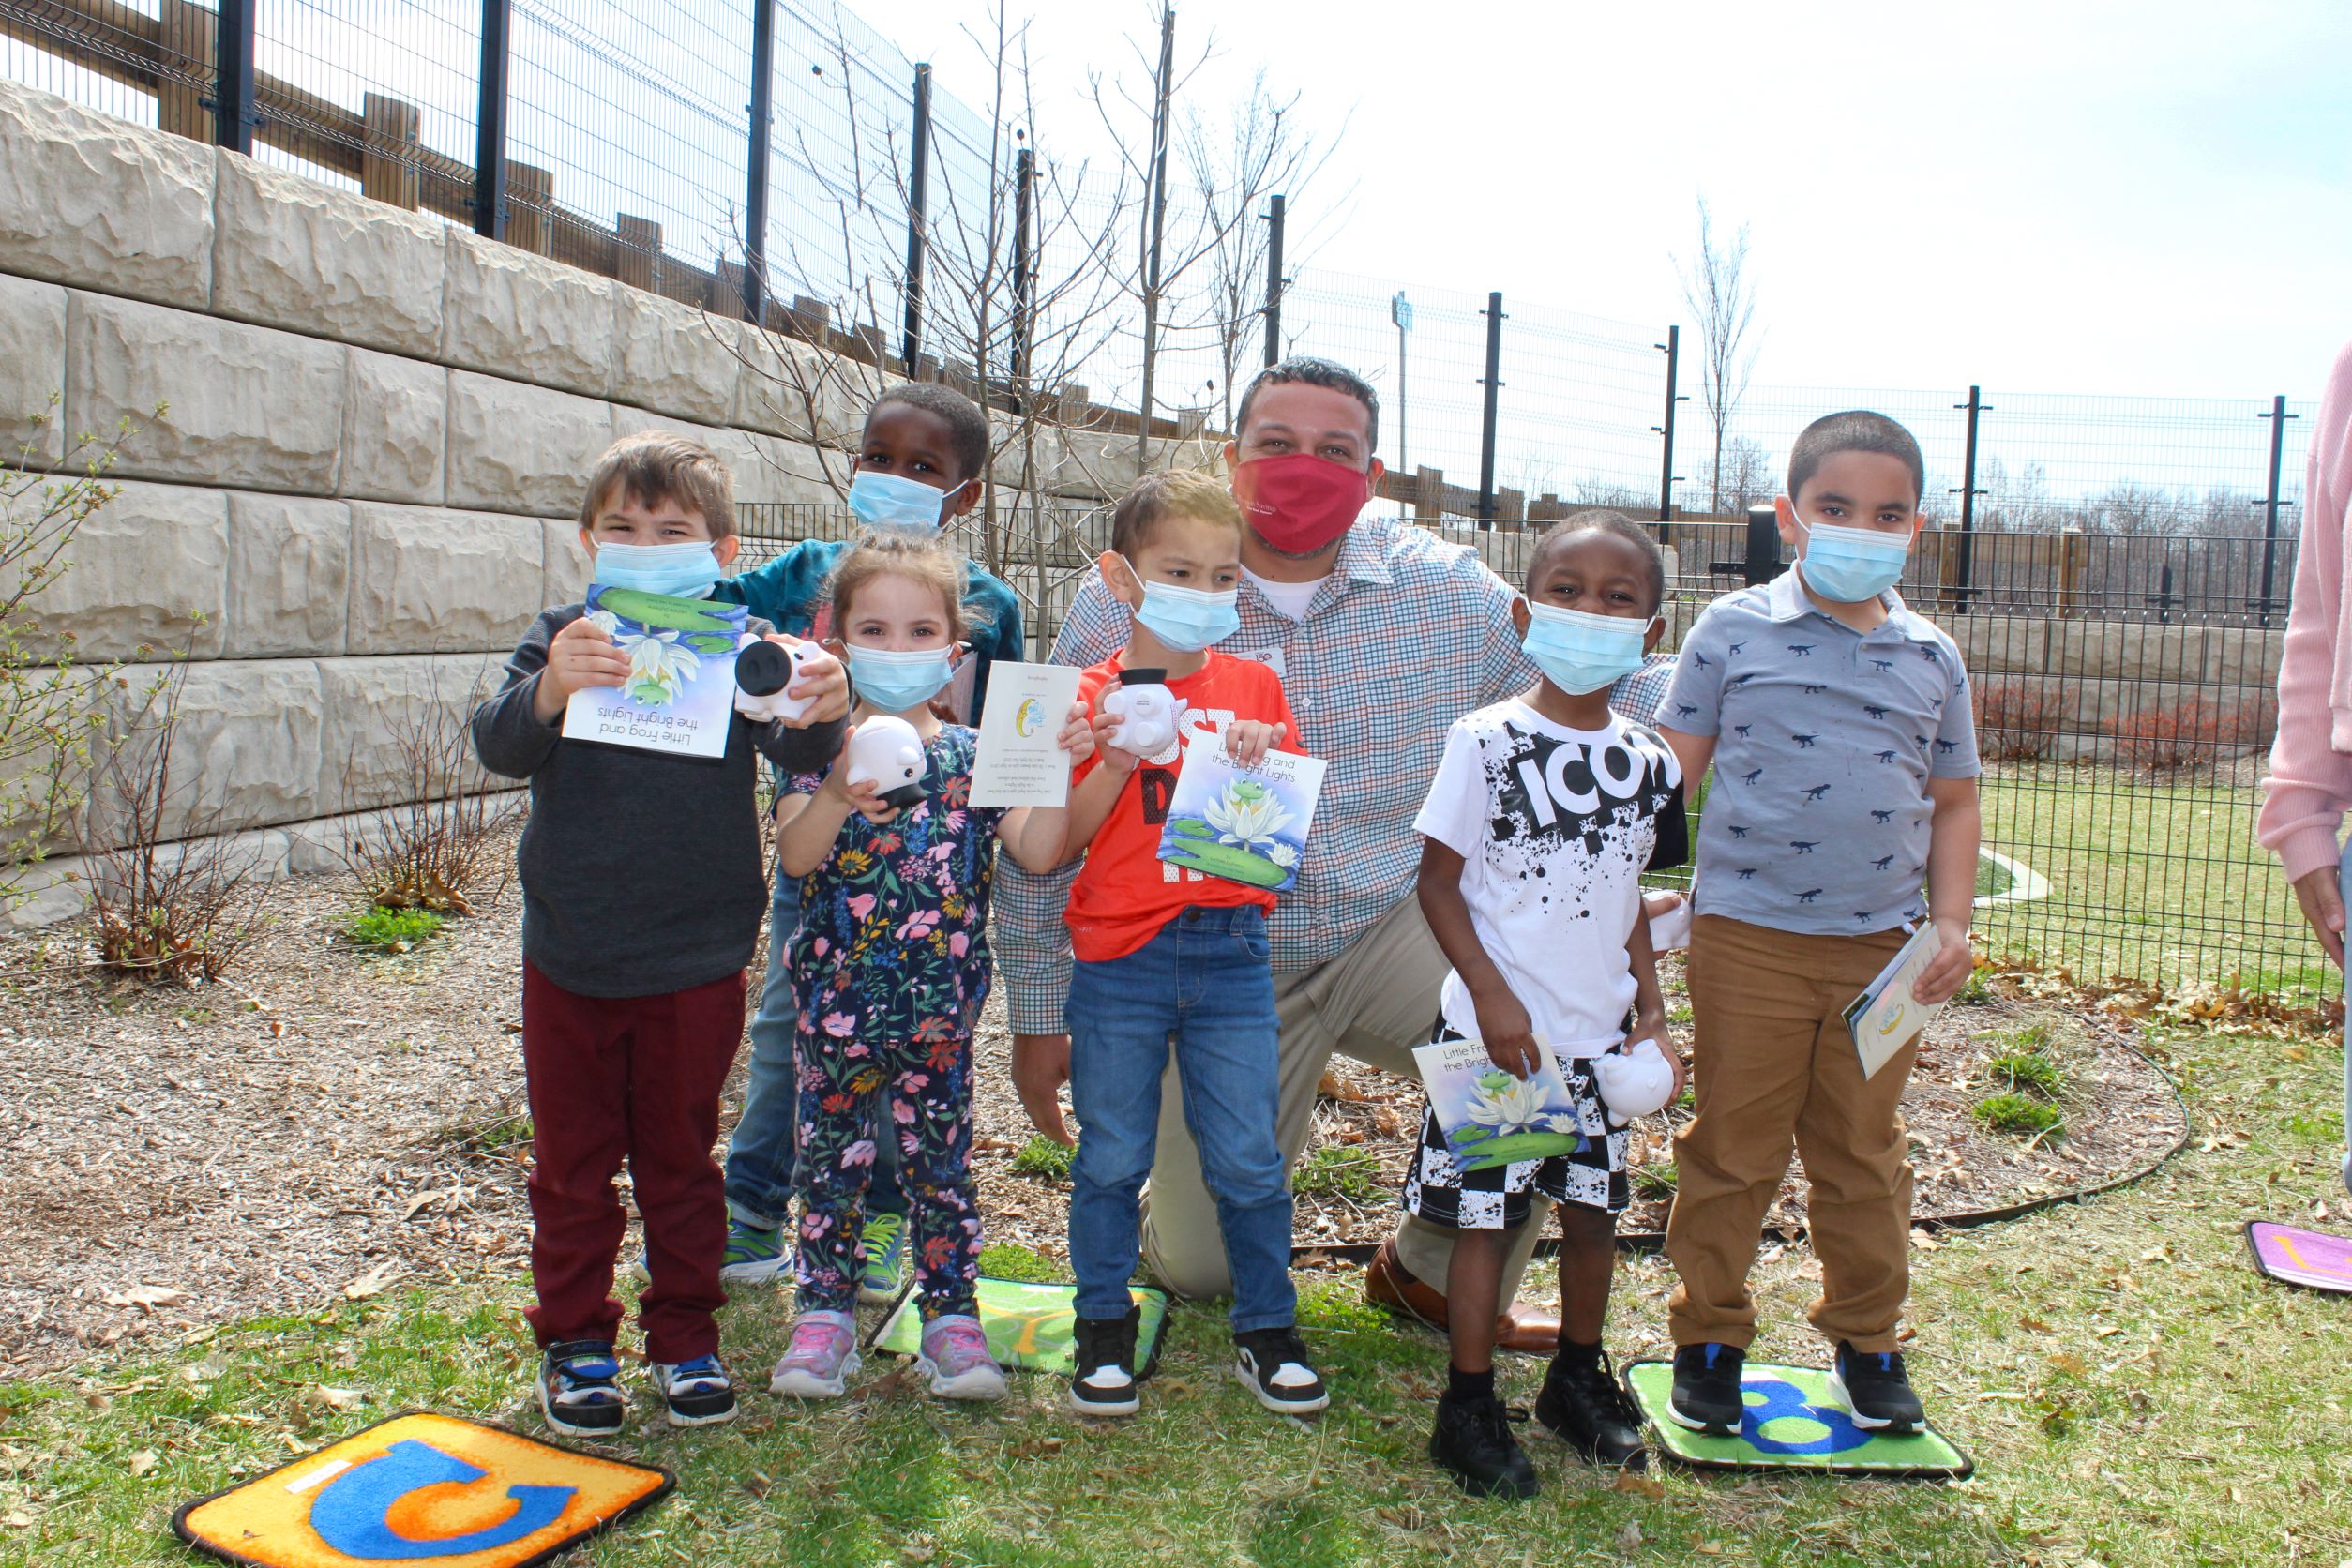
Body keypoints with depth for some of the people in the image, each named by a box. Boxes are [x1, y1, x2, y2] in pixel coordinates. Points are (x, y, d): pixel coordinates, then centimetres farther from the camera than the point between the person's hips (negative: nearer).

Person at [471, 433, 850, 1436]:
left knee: (679, 1157, 13)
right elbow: (497, 746, -16)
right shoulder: (563, 637, -2)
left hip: (695, 964, -1)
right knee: (572, 1162, 13)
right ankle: (574, 1340, 28)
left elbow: (794, 749, -18)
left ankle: (685, 1335, 29)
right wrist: (548, 690, -38)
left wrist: (821, 713, -42)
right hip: (569, 958, 1)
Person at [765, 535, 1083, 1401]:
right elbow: (794, 857, -16)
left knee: (941, 1159, 9)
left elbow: (1039, 852, -8)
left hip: (939, 1004, 1)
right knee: (831, 1153, 10)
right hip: (837, 998, 0)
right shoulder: (822, 750, -2)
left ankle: (950, 1313, 21)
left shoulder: (973, 757, 2)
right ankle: (825, 1310, 24)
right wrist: (840, 796, -34)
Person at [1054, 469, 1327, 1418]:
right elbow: (1062, 841, -4)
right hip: (1120, 958, -1)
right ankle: (1105, 1330, 26)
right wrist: (1117, 760, -17)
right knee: (1111, 1160, 9)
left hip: (1231, 956, 2)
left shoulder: (1255, 688, 7)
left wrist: (1266, 765, -10)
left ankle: (1266, 1331, 23)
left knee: (1249, 1160, 6)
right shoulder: (1095, 696, -1)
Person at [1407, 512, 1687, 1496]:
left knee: (1595, 1208, 15)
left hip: (1600, 1036, 5)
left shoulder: (1647, 763, 4)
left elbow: (1630, 897, 13)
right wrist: (1493, 997, -15)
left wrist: (1652, 1010, 6)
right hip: (1496, 1029, -5)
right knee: (1483, 1213, 2)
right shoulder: (1487, 741, -11)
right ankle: (1469, 1407, 17)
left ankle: (1579, 1378, 35)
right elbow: (1439, 881, -8)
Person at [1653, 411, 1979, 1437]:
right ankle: (1709, 1335, 22)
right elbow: (1670, 772, -1)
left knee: (1862, 1155, 15)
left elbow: (1952, 802, 14)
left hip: (1883, 945, 3)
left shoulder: (1933, 659, 8)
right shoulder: (1734, 631, -2)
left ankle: (1867, 1337, 31)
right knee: (1732, 1150, 6)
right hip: (1747, 934, -3)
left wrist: (1951, 924, 3)